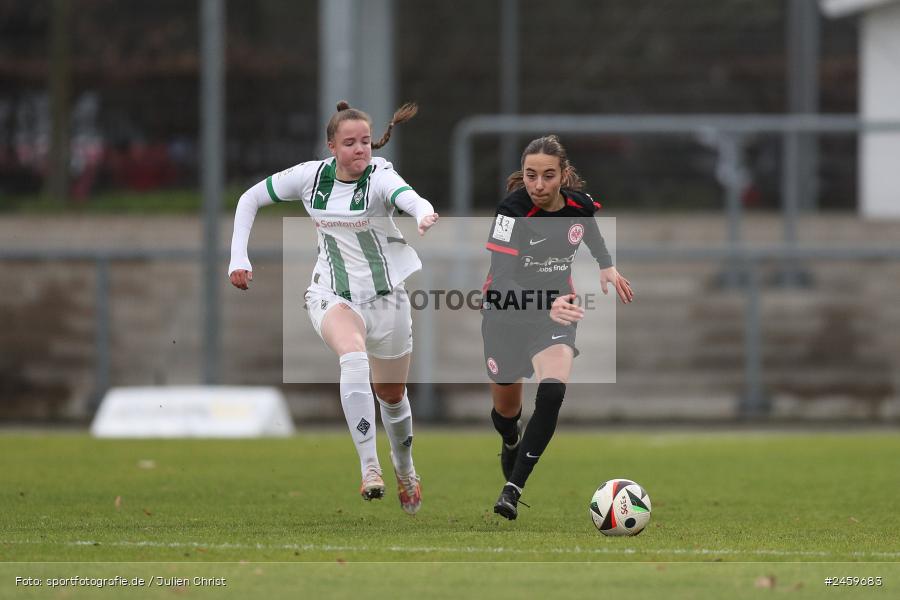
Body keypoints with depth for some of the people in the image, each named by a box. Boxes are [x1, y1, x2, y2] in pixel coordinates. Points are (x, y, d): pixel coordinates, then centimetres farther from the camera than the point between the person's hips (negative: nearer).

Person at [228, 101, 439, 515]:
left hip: (386, 296, 0)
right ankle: (369, 468, -35)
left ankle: (404, 468, 45)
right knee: (354, 357, -32)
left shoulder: (380, 177, -16)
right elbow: (250, 199, 8)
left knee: (392, 394, 14)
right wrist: (238, 258, 0)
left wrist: (424, 214, -63)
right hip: (332, 296, 0)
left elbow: (410, 198, -39)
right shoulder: (310, 176, -7)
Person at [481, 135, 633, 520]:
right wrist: (545, 307, -51)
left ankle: (513, 488, -25)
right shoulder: (512, 211, -27)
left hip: (555, 309, 2)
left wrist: (607, 267, 14)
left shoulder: (580, 204, -12)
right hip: (507, 312, -2)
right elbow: (501, 279, -37)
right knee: (506, 408, 16)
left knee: (553, 391, -26)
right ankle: (511, 442, 55)